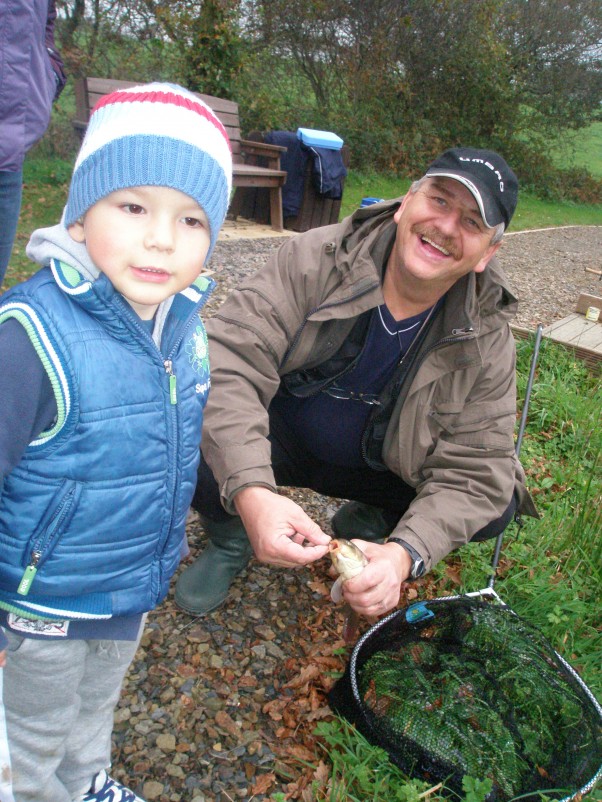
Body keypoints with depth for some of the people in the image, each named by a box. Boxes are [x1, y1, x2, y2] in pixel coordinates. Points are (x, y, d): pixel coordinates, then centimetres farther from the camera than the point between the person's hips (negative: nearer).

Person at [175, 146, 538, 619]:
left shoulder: (488, 341, -16)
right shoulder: (317, 258, -24)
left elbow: (474, 473, -18)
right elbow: (230, 362, -32)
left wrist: (405, 554, -37)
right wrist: (251, 492, -47)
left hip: (378, 469, 2)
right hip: (282, 439, -1)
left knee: (494, 508, -17)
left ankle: (365, 523, 13)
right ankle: (229, 537, 6)